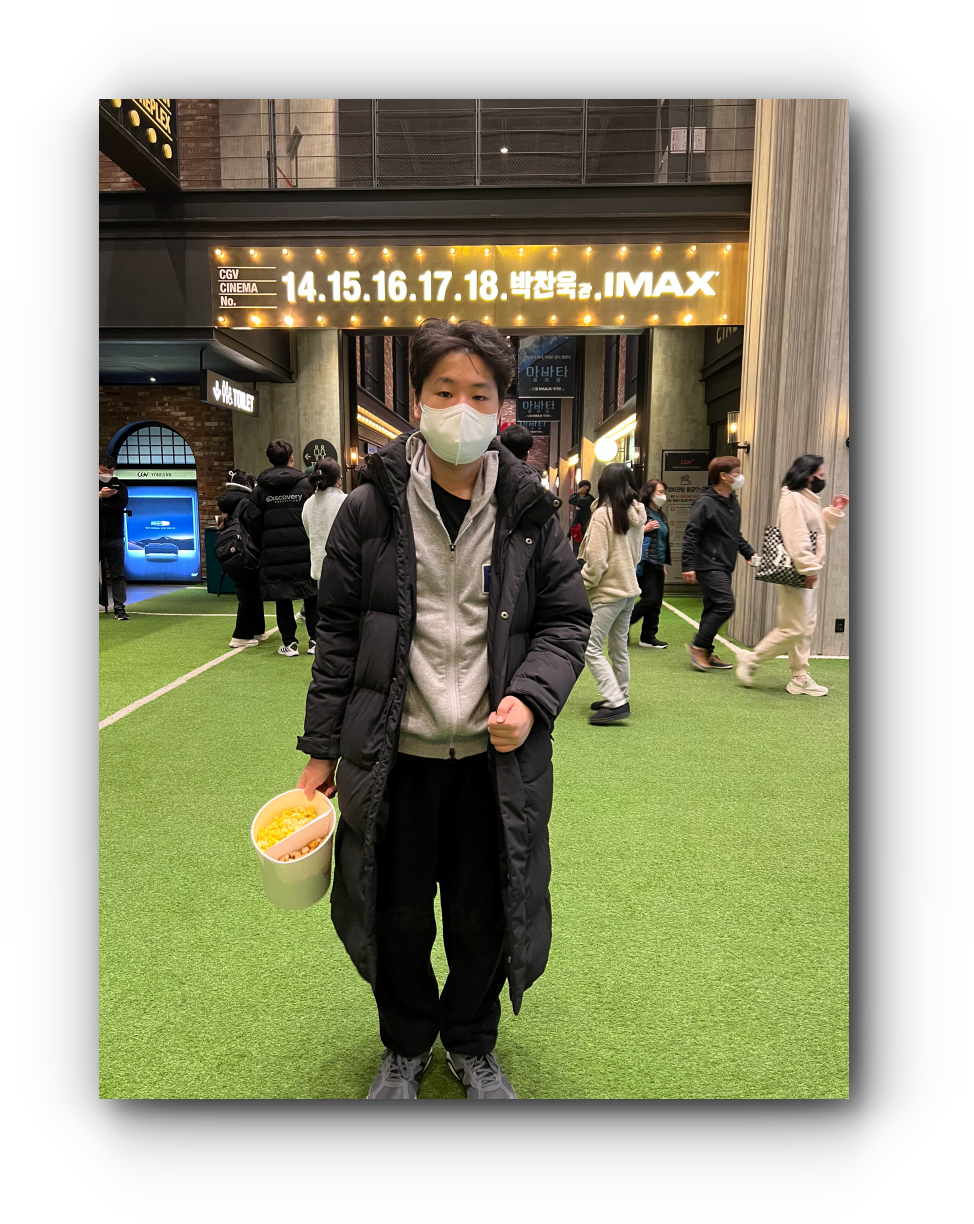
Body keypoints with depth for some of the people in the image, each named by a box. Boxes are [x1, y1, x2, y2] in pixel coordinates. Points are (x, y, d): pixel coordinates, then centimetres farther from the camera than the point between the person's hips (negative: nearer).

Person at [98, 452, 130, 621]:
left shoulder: (119, 486, 8)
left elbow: (121, 504, -10)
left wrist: (101, 504, -12)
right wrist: (100, 496, -18)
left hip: (114, 538, 0)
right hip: (99, 538, 0)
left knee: (118, 575, -1)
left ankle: (119, 607, 0)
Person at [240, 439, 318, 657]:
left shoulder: (260, 488, 3)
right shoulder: (305, 483, -2)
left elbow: (252, 520, 1)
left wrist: (262, 545, 14)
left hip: (274, 552, 1)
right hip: (304, 549, -1)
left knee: (282, 598, 8)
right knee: (311, 596, 8)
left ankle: (289, 643, 10)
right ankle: (314, 640, 8)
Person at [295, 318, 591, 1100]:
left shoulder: (530, 513, -1)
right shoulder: (371, 510, -4)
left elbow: (566, 620, 3)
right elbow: (340, 633, 0)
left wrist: (531, 698, -15)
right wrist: (323, 748, 1)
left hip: (495, 757, 1)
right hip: (395, 756, 0)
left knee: (485, 917, 16)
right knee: (397, 917, 16)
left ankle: (473, 1046, 45)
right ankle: (405, 1048, 45)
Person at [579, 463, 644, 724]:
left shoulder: (603, 514, -17)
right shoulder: (636, 515, 5)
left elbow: (596, 560, -18)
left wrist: (583, 584, -4)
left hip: (608, 592, -8)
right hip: (629, 588, 8)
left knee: (591, 648, -4)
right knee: (619, 648, 17)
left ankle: (616, 702, -8)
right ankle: (619, 698, 27)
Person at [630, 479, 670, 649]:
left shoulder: (661, 516, 17)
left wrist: (664, 564, 21)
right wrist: (644, 529, -20)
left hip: (657, 565, 8)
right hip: (644, 564, -8)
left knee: (656, 603, 7)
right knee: (650, 599, -12)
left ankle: (648, 637, 15)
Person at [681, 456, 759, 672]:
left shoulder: (733, 502, 14)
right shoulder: (705, 503, -13)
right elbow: (691, 535, -16)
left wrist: (749, 553, 12)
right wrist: (688, 565, -21)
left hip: (724, 567, 9)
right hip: (709, 566, -9)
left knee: (713, 609, 11)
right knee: (725, 605, -15)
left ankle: (706, 653, 17)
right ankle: (698, 646, -5)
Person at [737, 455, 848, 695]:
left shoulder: (808, 500, 19)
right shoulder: (793, 499, -14)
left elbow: (818, 533, 23)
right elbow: (796, 538, -22)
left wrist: (834, 511, 15)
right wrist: (808, 568, -23)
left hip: (807, 575, 10)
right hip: (796, 574, -10)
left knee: (805, 629, 11)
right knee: (792, 629, -8)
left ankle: (800, 679, 17)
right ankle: (751, 660, 3)